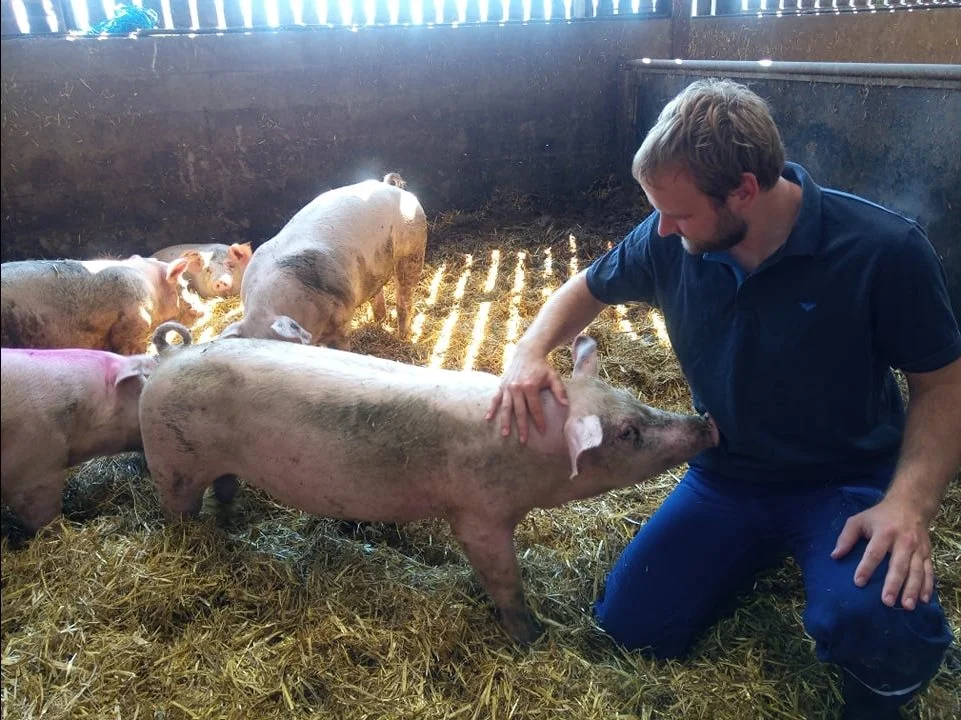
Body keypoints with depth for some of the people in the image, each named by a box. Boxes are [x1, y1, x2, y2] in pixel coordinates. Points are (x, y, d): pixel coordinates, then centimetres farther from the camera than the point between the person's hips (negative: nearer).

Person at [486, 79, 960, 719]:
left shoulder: (884, 250, -21)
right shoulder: (669, 241, -12)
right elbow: (586, 290, 5)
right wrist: (533, 350, -15)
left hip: (849, 482, -3)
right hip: (726, 475, 4)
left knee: (876, 625, -34)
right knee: (629, 626, 2)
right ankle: (761, 552, 27)